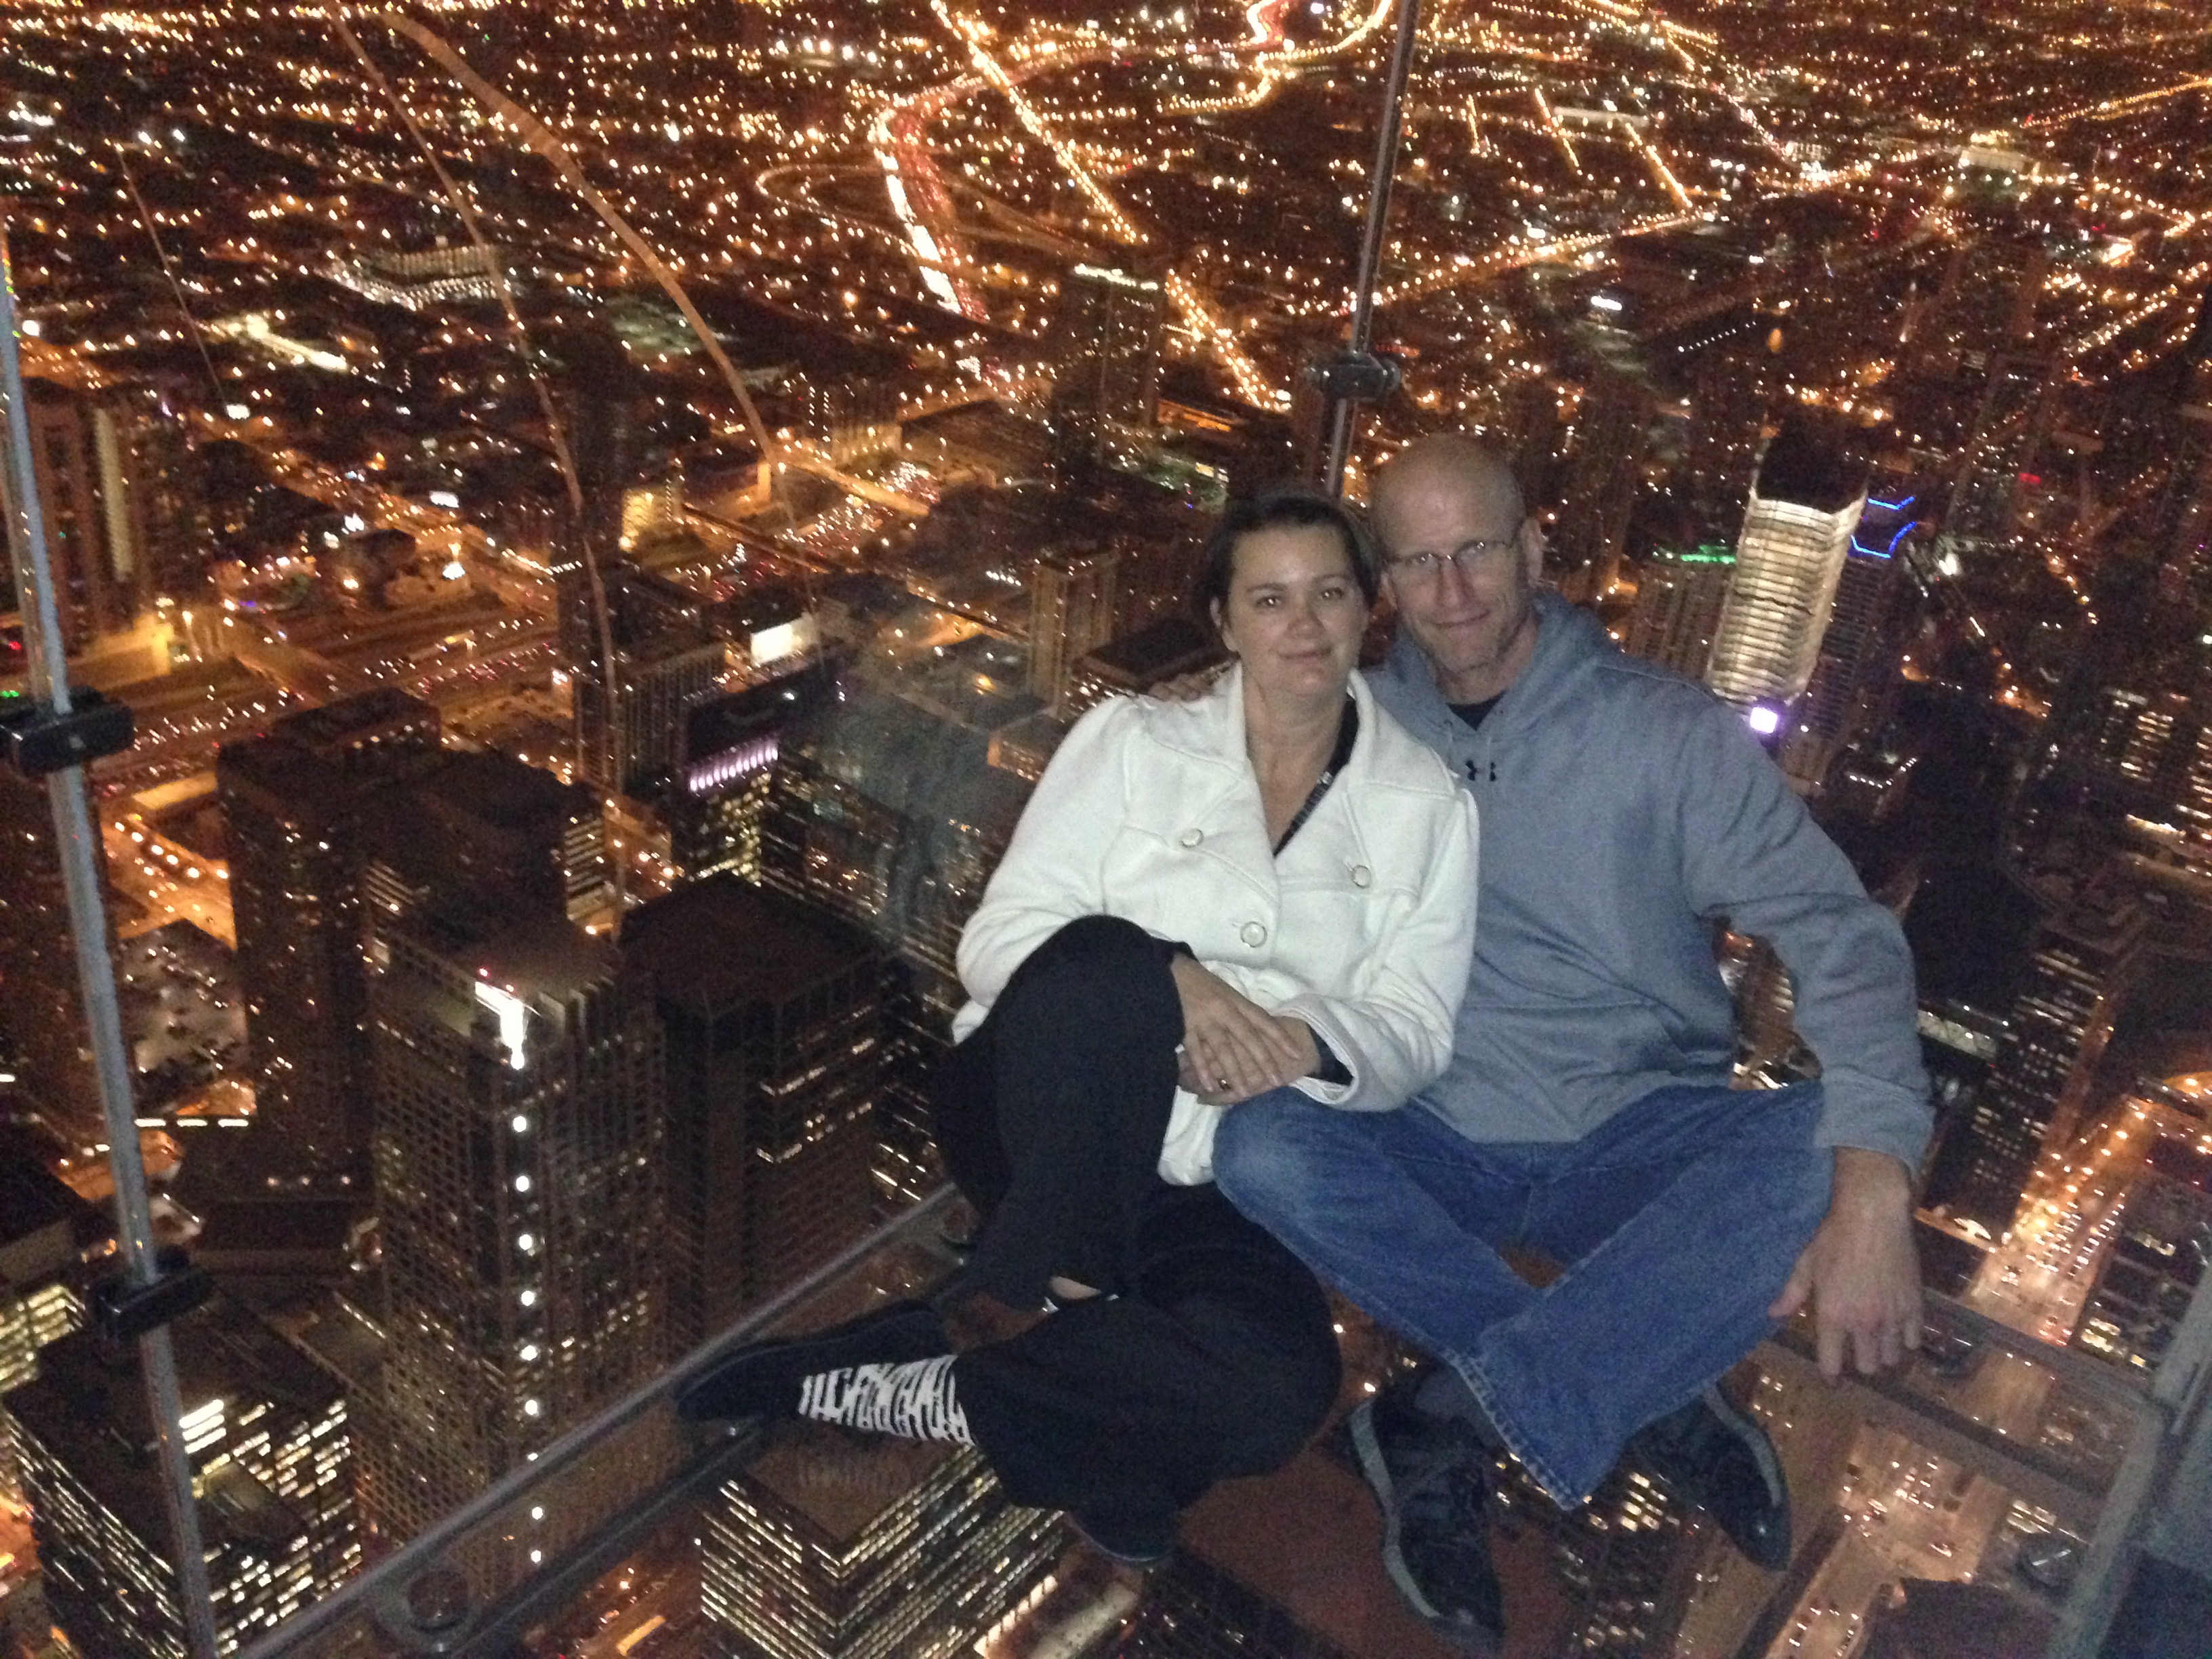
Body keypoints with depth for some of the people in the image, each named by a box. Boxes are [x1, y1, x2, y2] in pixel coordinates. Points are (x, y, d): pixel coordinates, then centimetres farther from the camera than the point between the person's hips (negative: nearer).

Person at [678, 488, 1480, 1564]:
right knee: (1106, 959, -36)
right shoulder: (1134, 740, 3)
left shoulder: (1426, 805, 7)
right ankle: (1058, 1297, -17)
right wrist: (1170, 982, -24)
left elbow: (1413, 1034, 1)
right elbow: (996, 939, -5)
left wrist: (1306, 1044, -23)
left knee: (1282, 1389, -30)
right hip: (1031, 1118, -2)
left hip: (1204, 1181, 2)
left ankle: (930, 1387, -15)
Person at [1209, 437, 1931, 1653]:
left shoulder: (1665, 730, -5)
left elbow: (1837, 932, -13)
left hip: (1634, 1146, -1)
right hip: (1433, 1147, 1)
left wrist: (1872, 1186, -27)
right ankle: (1650, 1393, -18)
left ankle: (1451, 1421, -26)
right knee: (1259, 1144, -29)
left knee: (1830, 1148, -30)